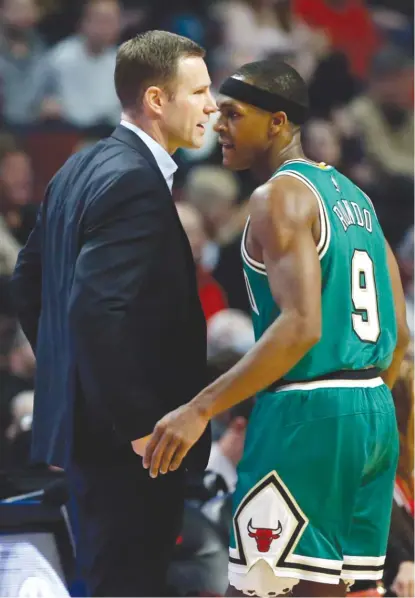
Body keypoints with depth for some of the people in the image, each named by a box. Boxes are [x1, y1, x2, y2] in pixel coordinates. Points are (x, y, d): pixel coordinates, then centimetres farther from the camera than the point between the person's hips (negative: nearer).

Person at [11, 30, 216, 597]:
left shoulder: (79, 169, 11)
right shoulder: (135, 181, -19)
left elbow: (29, 280, 19)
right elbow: (98, 309, -27)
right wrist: (140, 426, -22)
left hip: (81, 418, 10)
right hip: (126, 443, -10)